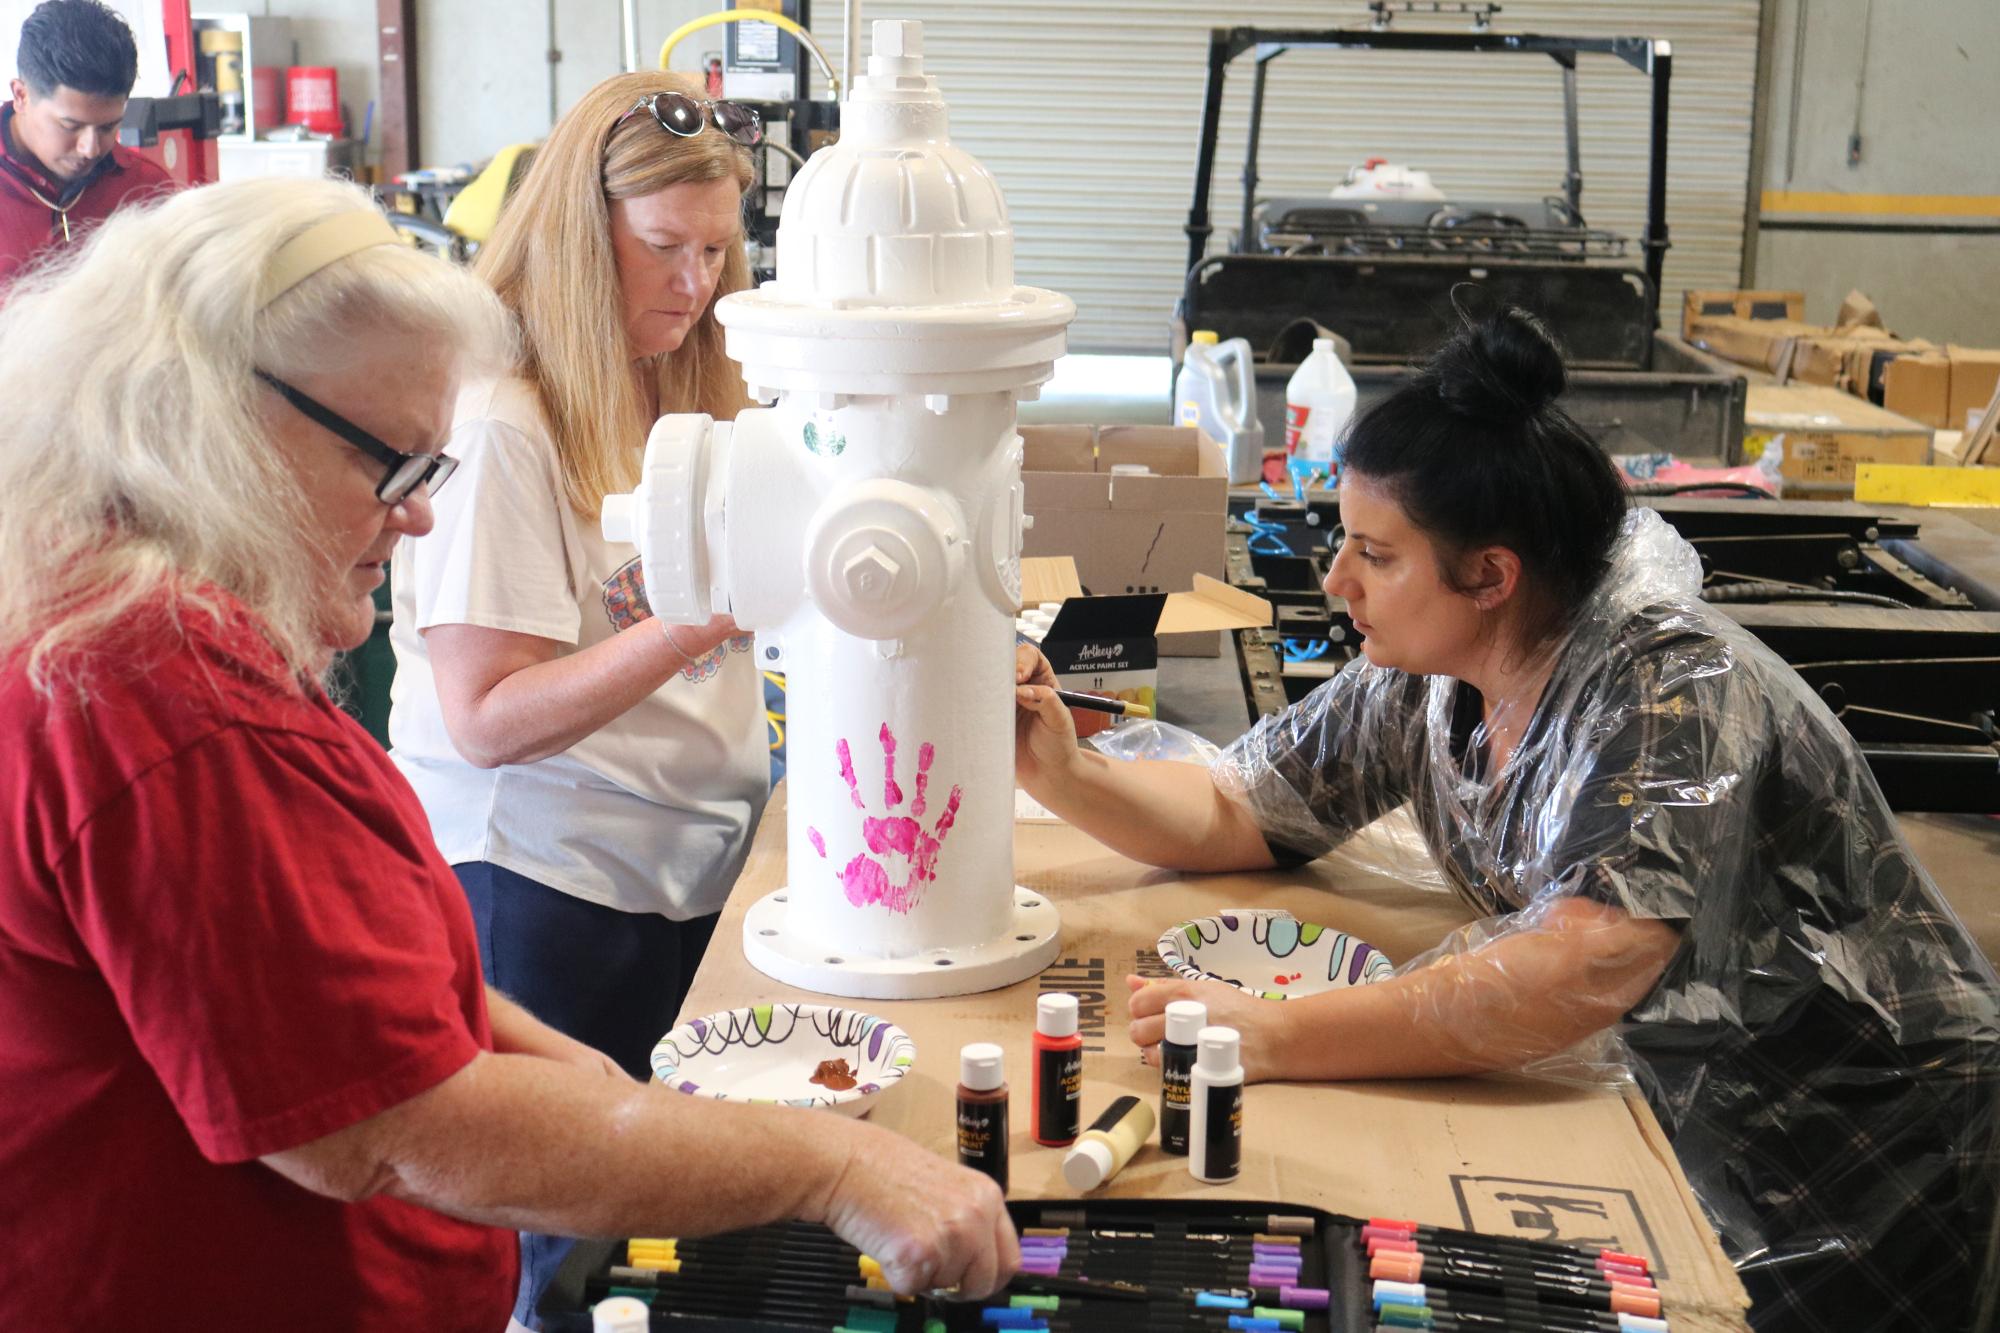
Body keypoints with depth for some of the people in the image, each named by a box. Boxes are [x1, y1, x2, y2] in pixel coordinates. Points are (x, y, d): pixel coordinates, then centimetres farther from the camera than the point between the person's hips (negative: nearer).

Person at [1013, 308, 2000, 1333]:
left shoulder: (1673, 689, -26)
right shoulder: (1418, 675, -4)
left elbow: (1579, 970, -39)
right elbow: (1233, 815, 6)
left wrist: (1277, 1038, -40)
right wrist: (1062, 774, -12)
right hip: (1660, 1123, 7)